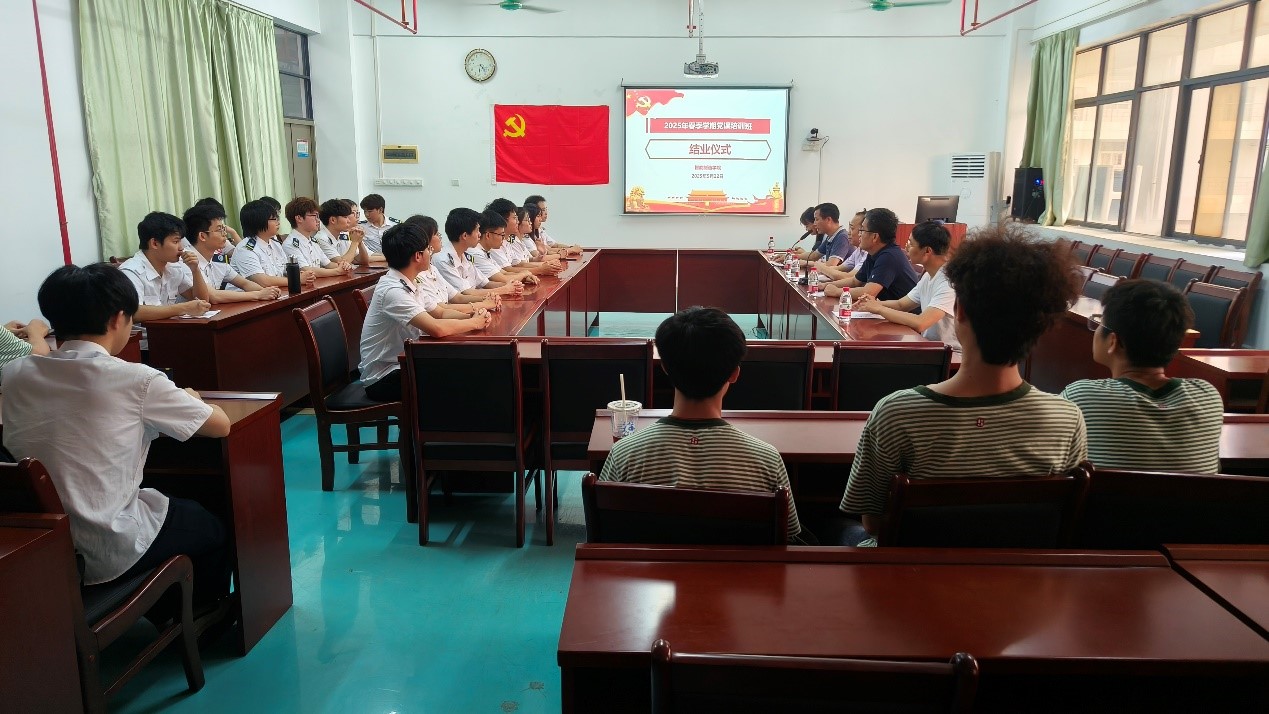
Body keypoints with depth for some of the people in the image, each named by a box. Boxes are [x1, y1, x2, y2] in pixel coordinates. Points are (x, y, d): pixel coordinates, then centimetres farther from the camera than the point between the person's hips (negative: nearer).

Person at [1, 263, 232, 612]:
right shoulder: (135, 380, -18)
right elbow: (221, 425, -8)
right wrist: (189, 399, 12)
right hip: (109, 554, -6)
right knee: (209, 528, 24)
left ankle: (165, 622, 49)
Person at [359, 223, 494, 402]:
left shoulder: (409, 285, 5)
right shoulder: (392, 291, -24)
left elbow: (441, 313, 12)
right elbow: (436, 328, -34)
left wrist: (472, 315, -8)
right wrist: (474, 323, -17)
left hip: (403, 365, 9)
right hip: (383, 379, -9)